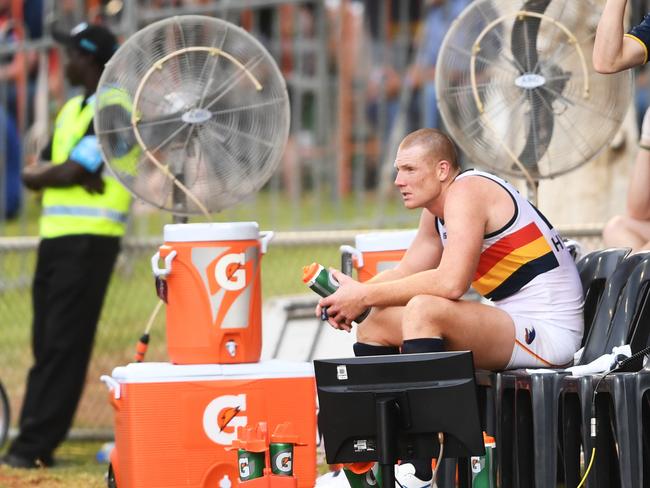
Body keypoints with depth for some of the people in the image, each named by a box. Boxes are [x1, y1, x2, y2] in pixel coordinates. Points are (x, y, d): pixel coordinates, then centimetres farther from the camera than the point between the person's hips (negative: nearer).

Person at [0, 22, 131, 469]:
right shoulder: (72, 109, 18)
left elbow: (72, 172, -17)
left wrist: (42, 174, 1)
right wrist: (62, 174, -7)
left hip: (89, 239, -9)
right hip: (56, 233, 9)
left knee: (64, 346, -9)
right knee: (47, 343, 8)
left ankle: (36, 446, -10)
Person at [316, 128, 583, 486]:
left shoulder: (466, 192, -16)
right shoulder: (436, 210, 14)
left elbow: (451, 282, -28)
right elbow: (405, 274, 16)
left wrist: (366, 296, -20)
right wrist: (356, 292, -5)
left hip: (547, 331, -11)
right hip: (512, 325, 11)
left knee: (424, 309, -32)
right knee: (377, 323, 11)